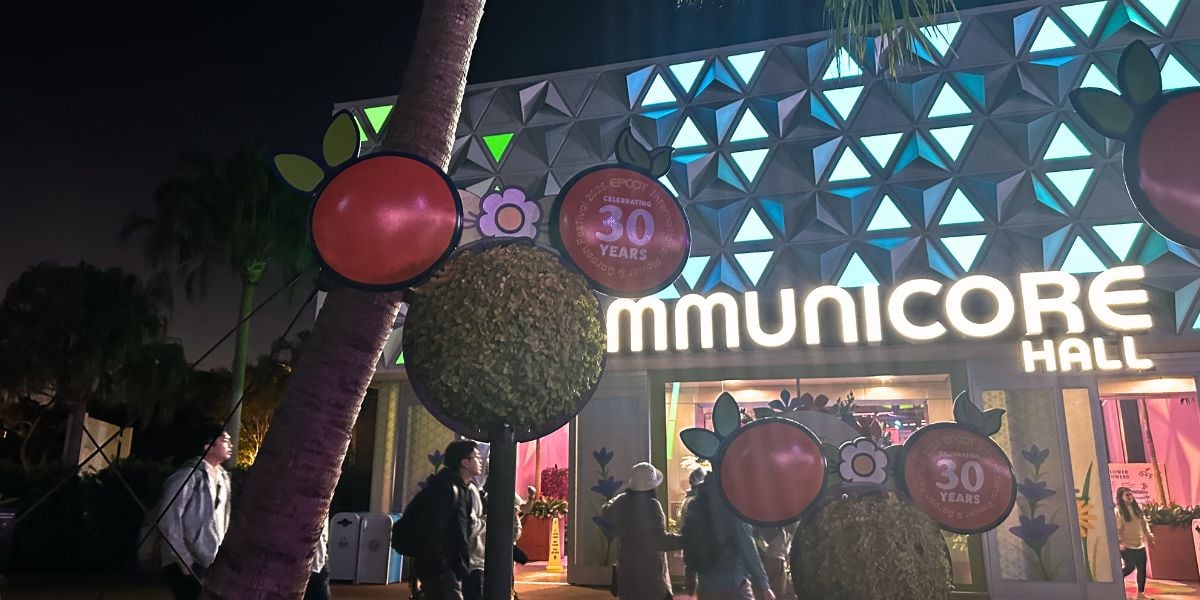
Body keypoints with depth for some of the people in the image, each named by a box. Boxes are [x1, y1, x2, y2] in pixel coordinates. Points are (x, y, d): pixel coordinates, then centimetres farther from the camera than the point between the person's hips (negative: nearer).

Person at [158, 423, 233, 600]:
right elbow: (169, 518, -16)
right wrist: (184, 560, -16)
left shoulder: (223, 477, 10)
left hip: (211, 565, 7)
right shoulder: (189, 475, -13)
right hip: (186, 564, -7)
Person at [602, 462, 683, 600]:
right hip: (651, 571, -6)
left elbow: (606, 512, 21)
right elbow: (660, 540, -23)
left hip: (627, 568, 6)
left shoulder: (621, 501, -1)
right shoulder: (651, 505, -20)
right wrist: (684, 540, -17)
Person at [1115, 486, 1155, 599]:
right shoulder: (1118, 511, -12)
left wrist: (1148, 534, 8)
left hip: (1139, 544, 6)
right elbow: (1116, 528, -16)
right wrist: (1119, 542, -23)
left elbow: (1144, 522, 17)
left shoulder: (1137, 508, 8)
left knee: (1142, 568, 5)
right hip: (1126, 545, -6)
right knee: (1130, 567, -10)